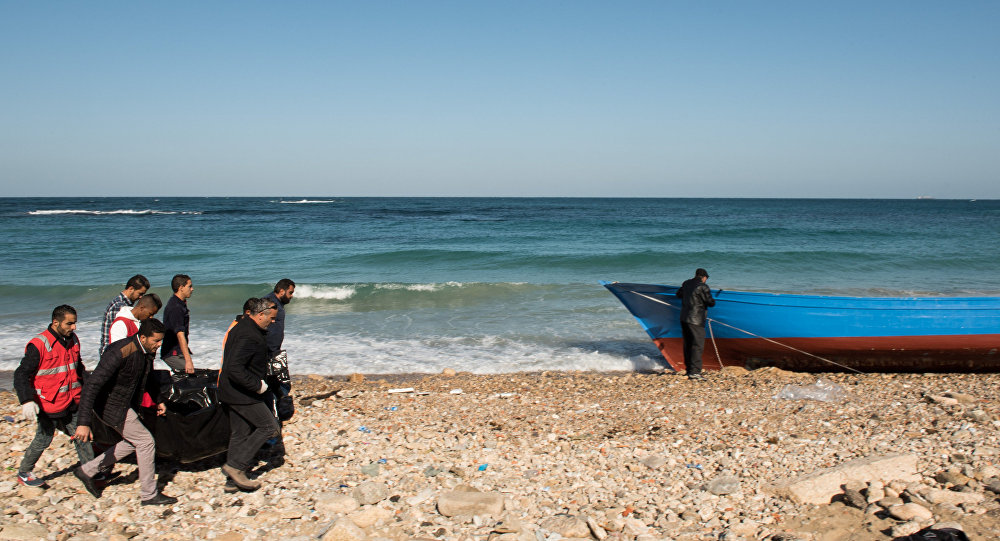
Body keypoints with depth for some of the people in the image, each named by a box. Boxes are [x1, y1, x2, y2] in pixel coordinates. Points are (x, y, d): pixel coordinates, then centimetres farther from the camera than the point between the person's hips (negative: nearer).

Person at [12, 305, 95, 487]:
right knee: (43, 440, 7)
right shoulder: (39, 345, -18)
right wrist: (27, 401, -29)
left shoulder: (73, 340, 5)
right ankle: (23, 473, 28)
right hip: (49, 404, -6)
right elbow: (21, 375, -18)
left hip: (72, 403, 6)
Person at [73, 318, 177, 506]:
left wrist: (158, 400, 20)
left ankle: (87, 471, 28)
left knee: (132, 442, 19)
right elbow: (91, 385, -35)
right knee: (146, 442, -6)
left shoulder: (147, 351, -4)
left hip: (126, 403, 9)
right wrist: (84, 423, -39)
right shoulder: (120, 353, -31)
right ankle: (149, 494, 7)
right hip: (111, 404, -9)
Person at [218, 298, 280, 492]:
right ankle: (235, 465, -2)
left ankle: (234, 475, 22)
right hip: (242, 395, -10)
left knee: (239, 433, 15)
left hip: (232, 392, 10)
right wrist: (257, 385, -22)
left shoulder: (243, 327, 12)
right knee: (269, 426, -3)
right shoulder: (249, 336, -23)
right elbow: (234, 368, -31)